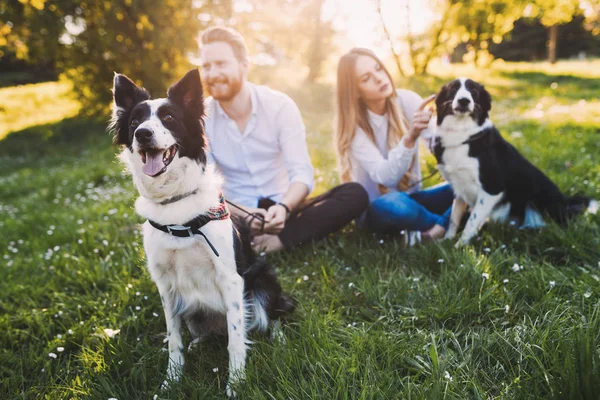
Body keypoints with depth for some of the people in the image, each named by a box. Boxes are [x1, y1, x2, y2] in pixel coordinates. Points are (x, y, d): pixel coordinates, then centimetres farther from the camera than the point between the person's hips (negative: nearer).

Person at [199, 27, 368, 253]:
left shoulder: (281, 106, -6)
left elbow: (302, 172, -12)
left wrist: (283, 207, -34)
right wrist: (243, 214, -29)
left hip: (280, 211, 1)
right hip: (237, 217, -1)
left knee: (354, 194, -23)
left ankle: (277, 241, -32)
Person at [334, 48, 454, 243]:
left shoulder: (406, 100, -9)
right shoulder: (352, 125, -17)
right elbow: (385, 176, -29)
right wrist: (410, 137, -43)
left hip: (411, 197, 4)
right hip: (376, 208, -3)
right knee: (393, 205, -39)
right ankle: (447, 222, -13)